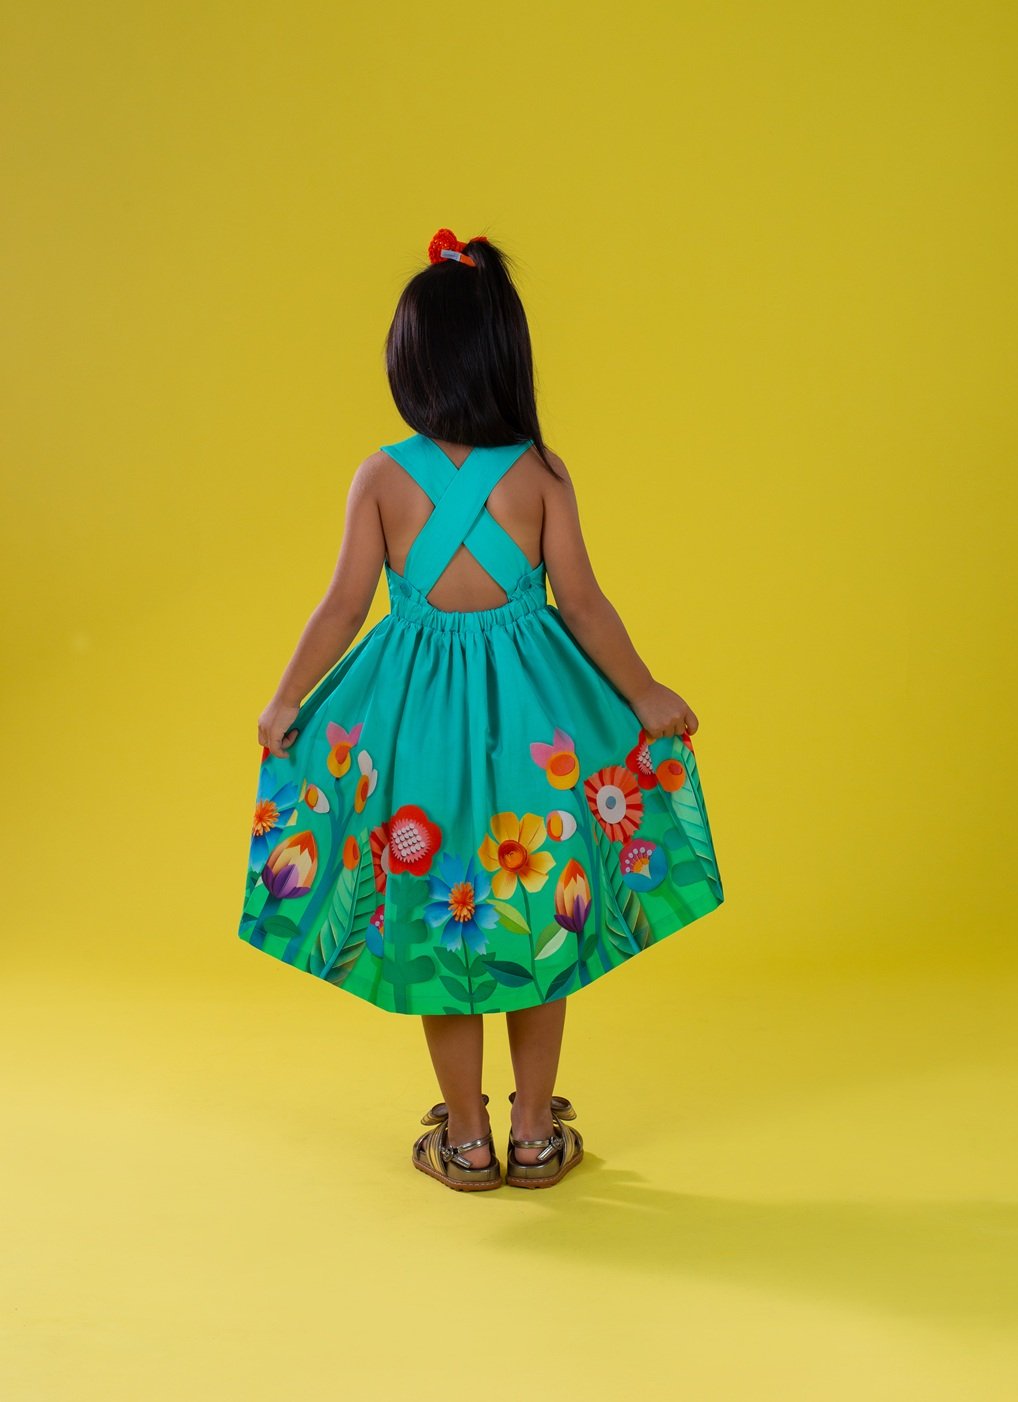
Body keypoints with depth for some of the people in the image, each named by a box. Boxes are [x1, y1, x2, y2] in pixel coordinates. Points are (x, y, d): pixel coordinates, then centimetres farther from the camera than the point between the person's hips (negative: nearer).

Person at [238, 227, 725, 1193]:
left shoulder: (380, 477, -7)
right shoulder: (540, 472, -8)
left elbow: (344, 607, -4)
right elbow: (582, 602, -6)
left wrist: (285, 704, 9)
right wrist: (645, 696, 6)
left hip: (416, 713, 0)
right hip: (531, 711, 0)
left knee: (432, 923, 14)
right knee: (539, 917, 15)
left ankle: (465, 1139, 24)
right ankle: (536, 1133, 25)